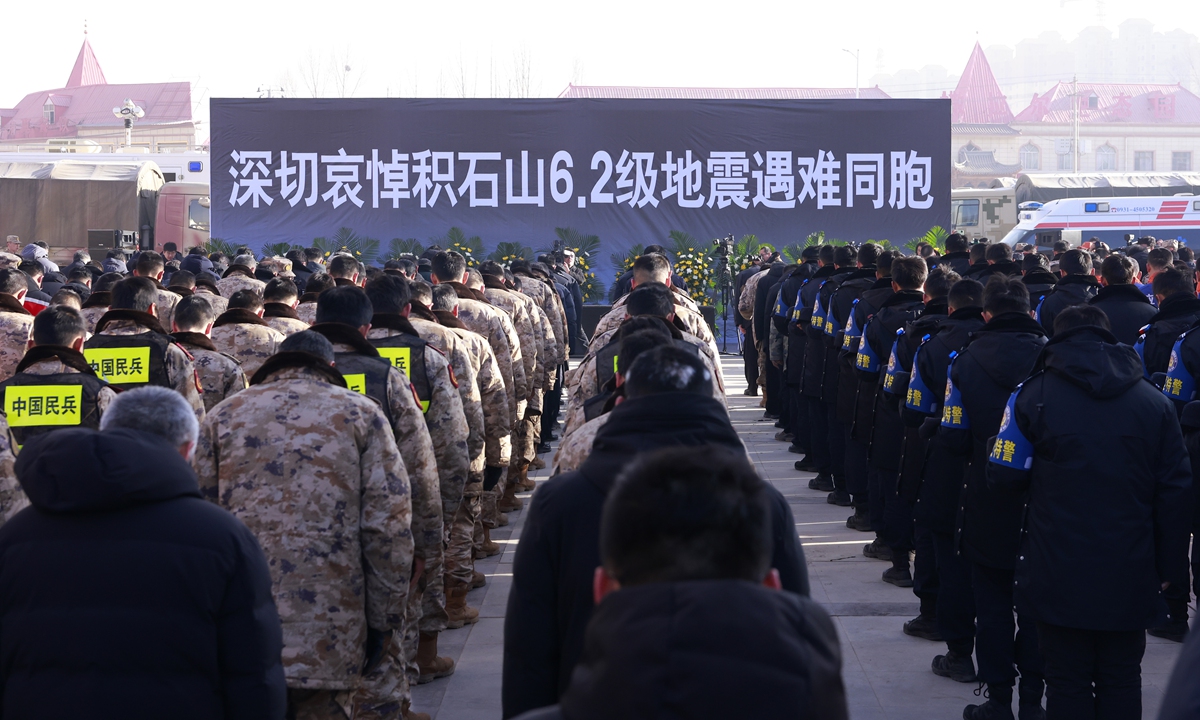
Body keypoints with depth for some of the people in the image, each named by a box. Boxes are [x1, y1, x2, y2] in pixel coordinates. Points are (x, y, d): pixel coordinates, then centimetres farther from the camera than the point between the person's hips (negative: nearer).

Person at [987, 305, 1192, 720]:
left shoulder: (1034, 394, -5)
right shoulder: (1154, 402, 3)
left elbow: (1005, 479, -5)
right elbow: (1177, 493, 2)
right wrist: (1169, 568, 9)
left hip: (1060, 573, -2)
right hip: (1131, 577, 2)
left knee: (1069, 683, 7)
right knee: (1122, 682, 13)